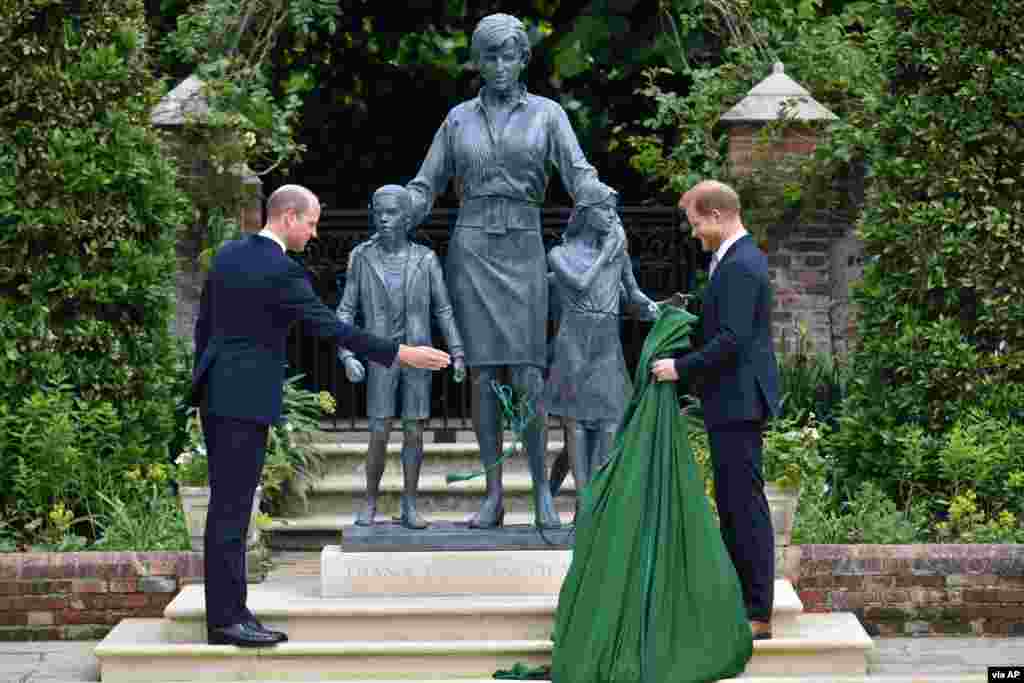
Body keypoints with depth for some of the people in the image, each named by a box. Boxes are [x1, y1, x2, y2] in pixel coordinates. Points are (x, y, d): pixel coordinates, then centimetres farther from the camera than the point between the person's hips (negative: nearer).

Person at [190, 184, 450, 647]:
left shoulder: (227, 255, 9)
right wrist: (401, 354, -13)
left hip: (215, 392, 9)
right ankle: (228, 618, -4)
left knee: (227, 503, 11)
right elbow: (331, 328, -17)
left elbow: (204, 323, 16)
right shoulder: (281, 272, -16)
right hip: (245, 400, -9)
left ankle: (224, 613, 14)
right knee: (232, 507, -6)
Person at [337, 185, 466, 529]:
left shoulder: (425, 260, -2)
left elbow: (443, 310, 2)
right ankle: (370, 503, 12)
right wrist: (347, 356, -13)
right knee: (379, 436, -6)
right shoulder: (362, 257, -3)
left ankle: (409, 506, 10)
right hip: (380, 359, -1)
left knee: (414, 433, 0)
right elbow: (346, 311, -1)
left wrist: (458, 354, -6)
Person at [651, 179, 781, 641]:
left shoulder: (739, 267, -18)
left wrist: (681, 368, -17)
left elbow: (731, 339, -23)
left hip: (738, 402, -11)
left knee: (745, 504, -7)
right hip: (733, 401, 11)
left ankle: (758, 615, -3)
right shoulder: (739, 260, 15)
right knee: (732, 504, 15)